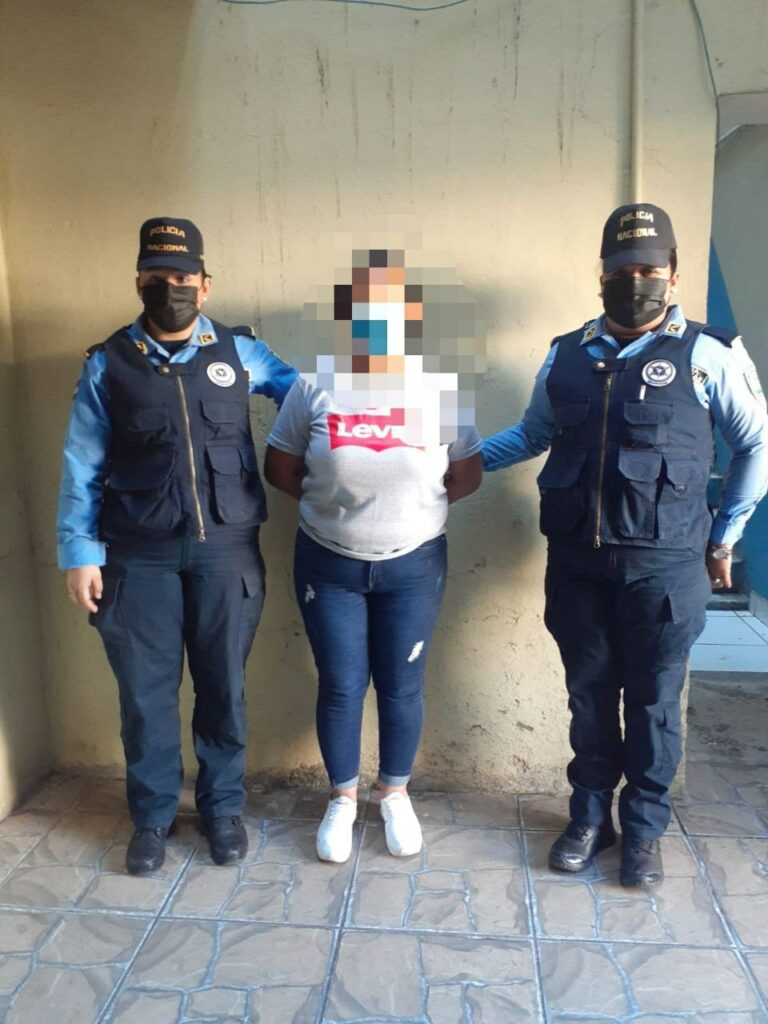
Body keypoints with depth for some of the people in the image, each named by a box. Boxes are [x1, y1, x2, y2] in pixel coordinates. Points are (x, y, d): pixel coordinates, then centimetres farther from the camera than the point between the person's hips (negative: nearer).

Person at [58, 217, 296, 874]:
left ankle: (223, 807, 32)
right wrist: (80, 553, -3)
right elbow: (81, 468, 2)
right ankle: (152, 816, 30)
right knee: (145, 690, 9)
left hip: (226, 550, 1)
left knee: (223, 685, 11)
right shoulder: (107, 365, 2)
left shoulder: (240, 353, 5)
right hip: (138, 557, 0)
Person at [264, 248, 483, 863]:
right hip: (329, 564, 0)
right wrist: (329, 504, -2)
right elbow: (279, 468, 2)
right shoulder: (315, 387, -7)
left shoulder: (437, 389, -6)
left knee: (402, 686, 12)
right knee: (341, 686, 9)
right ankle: (343, 798, 32)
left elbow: (467, 476, 2)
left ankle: (396, 795, 35)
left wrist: (411, 508, 1)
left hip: (413, 565, 0)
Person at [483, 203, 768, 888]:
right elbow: (532, 432, 19)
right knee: (588, 693, 14)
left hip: (664, 567, -3)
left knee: (653, 700, 10)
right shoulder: (566, 356, 7)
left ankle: (644, 829, 31)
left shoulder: (707, 355, -4)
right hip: (576, 562, 3)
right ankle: (590, 816, 33)